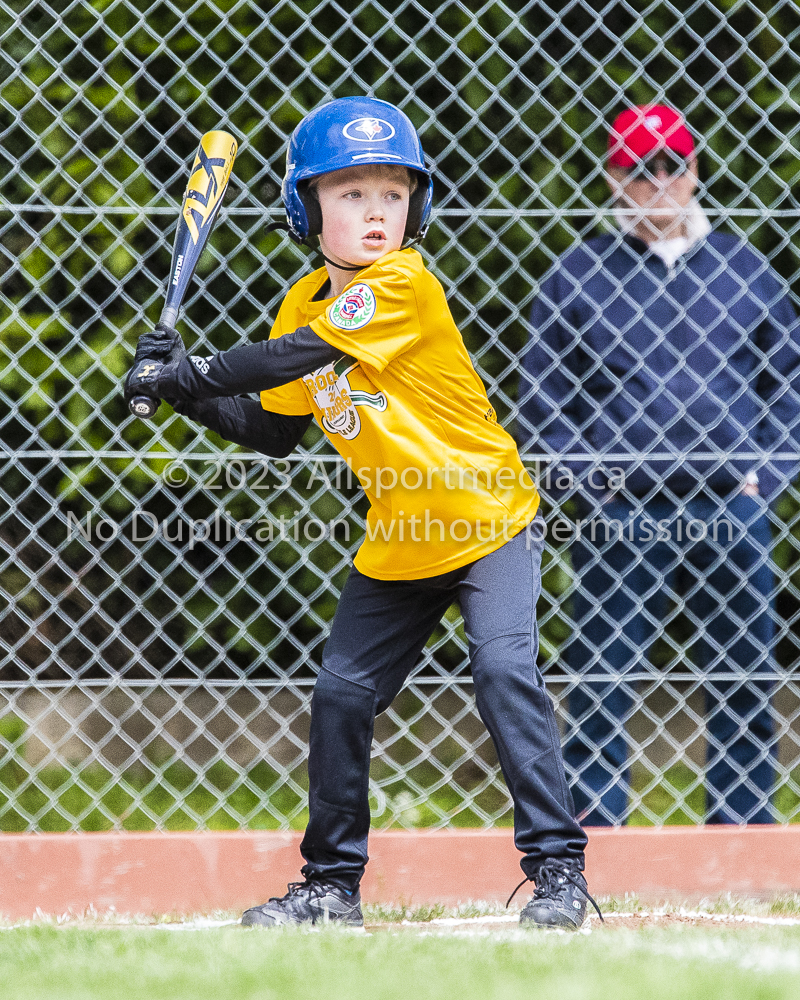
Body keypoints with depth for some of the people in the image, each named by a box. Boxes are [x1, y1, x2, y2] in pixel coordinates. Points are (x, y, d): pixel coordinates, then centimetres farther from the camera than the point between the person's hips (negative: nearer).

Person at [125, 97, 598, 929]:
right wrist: (190, 396, -4)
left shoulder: (403, 285, -19)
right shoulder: (305, 302, 3)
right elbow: (274, 431, 9)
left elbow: (301, 355, -30)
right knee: (341, 695, 6)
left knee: (504, 669, -21)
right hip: (396, 542, 7)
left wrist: (194, 372, -26)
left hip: (485, 517, -7)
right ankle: (331, 885, 19)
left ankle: (557, 869, -15)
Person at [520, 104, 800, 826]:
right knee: (602, 683, -2)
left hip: (731, 509, 2)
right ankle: (592, 816, 5)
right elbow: (541, 390, 6)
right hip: (620, 515, -2)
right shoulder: (577, 275, 5)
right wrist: (581, 473, -6)